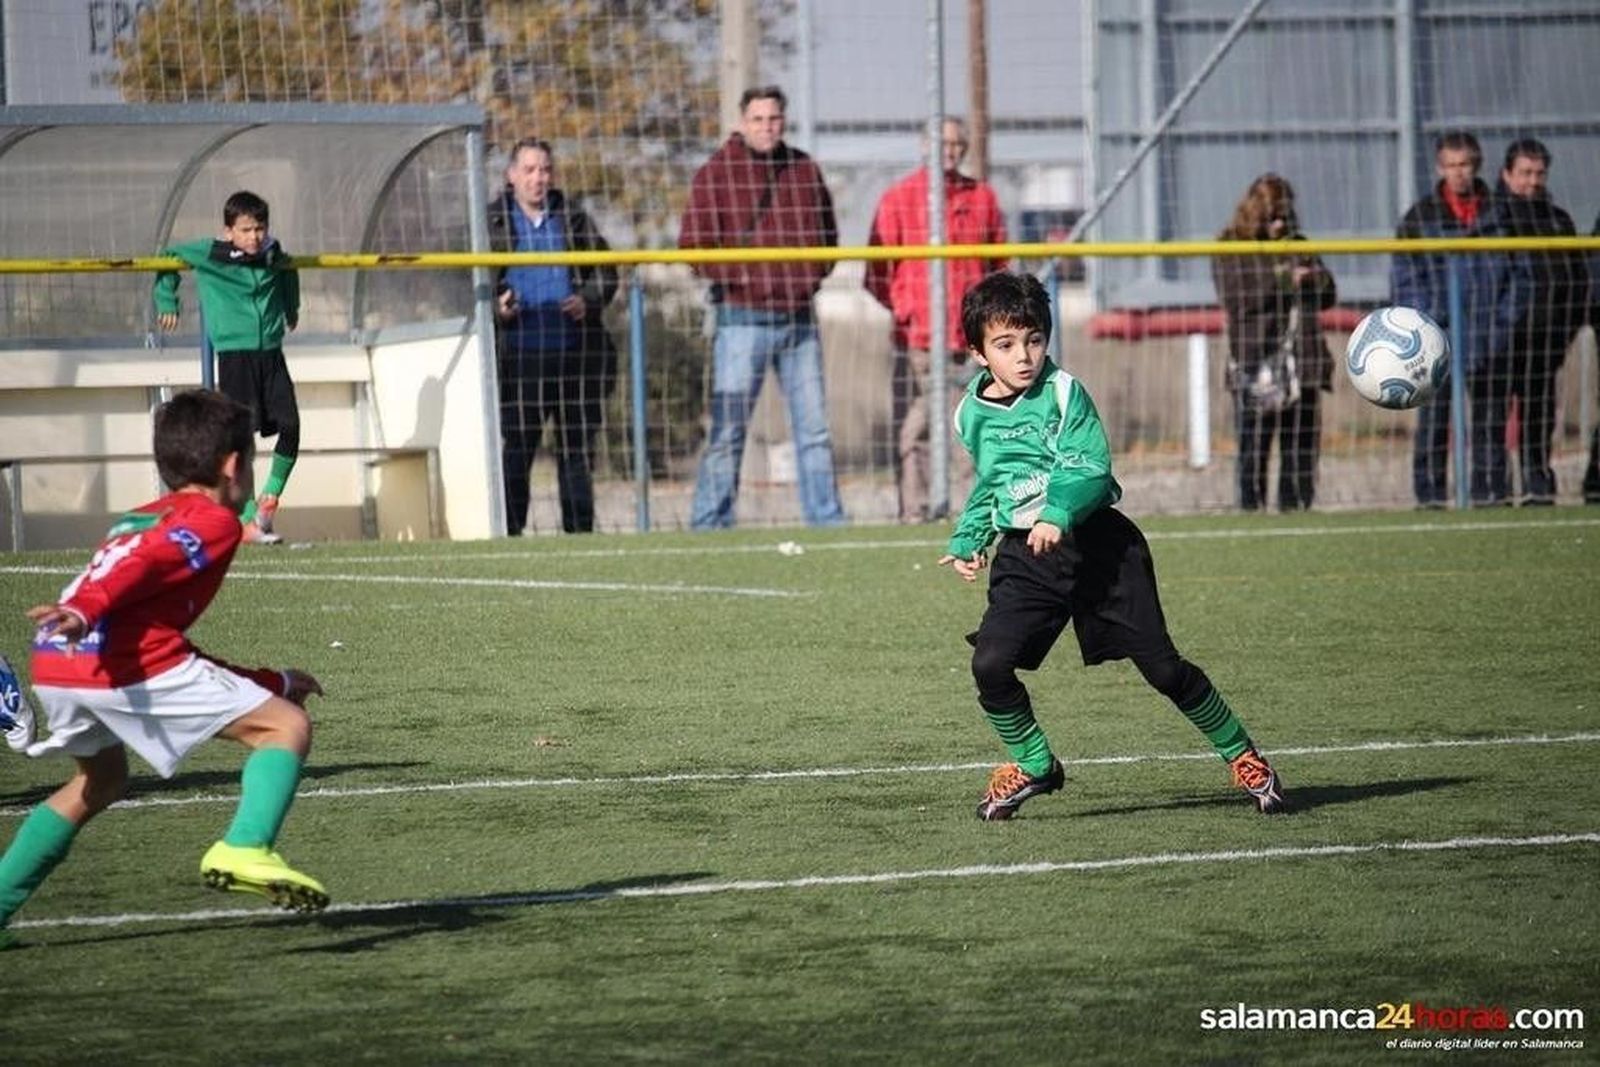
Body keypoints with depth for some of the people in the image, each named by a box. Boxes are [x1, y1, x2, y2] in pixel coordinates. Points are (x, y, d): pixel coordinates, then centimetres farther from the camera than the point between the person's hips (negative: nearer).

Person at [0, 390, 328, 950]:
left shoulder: (141, 518, 34)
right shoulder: (213, 521, 8)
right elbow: (142, 564, -14)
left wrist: (270, 682, 43)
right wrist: (86, 610, -31)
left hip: (53, 666, 8)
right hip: (124, 662, -8)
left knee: (100, 781, 34)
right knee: (286, 727, 0)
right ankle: (245, 850, -22)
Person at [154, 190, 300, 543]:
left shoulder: (273, 254, 6)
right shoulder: (209, 254, -6)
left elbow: (288, 272, 29)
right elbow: (169, 257, 7)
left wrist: (291, 307, 35)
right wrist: (167, 303, 7)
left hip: (271, 353, 4)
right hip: (234, 354, -4)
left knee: (290, 427, -5)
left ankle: (270, 496, 18)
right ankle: (247, 521, -3)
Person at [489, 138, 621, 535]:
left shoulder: (574, 219, 11)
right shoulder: (493, 223, 7)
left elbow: (605, 273, 13)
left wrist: (588, 301, -7)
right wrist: (495, 305, -12)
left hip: (575, 354, 2)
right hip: (518, 356, -2)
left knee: (577, 450, 5)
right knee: (516, 450, -4)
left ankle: (579, 533, 11)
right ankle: (509, 536, -1)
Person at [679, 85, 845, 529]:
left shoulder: (805, 170, 11)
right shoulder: (715, 174, -4)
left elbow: (827, 233, 22)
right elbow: (693, 243, -7)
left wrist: (813, 275, 7)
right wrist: (739, 277, -14)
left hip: (799, 316, 5)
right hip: (743, 319, -5)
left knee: (814, 426, 7)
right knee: (728, 430, -5)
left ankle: (826, 518, 13)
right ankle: (709, 522, -1)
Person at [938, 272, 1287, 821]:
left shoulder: (1063, 393, -10)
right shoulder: (973, 414, 6)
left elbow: (1090, 470, -19)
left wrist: (1058, 515, -35)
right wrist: (966, 541, 16)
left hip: (1095, 543, -4)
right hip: (1026, 555, 4)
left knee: (1161, 665, -2)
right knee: (990, 663, -15)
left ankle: (1240, 754, 19)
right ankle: (1033, 765, 9)